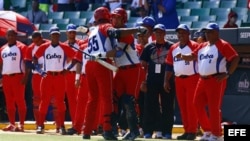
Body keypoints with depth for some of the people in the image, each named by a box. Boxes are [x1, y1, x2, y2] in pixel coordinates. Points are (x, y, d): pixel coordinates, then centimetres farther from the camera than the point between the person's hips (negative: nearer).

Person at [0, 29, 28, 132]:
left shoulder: (21, 47, -2)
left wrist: (25, 76, -15)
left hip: (18, 76, -6)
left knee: (20, 100, -7)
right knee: (9, 101, 7)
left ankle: (21, 125, -7)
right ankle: (12, 124, 11)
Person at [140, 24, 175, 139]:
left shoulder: (171, 47, 3)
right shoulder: (149, 47, 8)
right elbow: (143, 65, 7)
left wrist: (172, 80, -1)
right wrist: (143, 81, 0)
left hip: (167, 81, -1)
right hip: (152, 81, 1)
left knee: (167, 107, 2)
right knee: (150, 106, 1)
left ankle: (167, 131, 7)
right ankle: (148, 131, 4)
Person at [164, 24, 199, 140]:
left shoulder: (194, 46, -6)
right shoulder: (173, 48, 12)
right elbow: (169, 65, 16)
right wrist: (166, 81, 11)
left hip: (192, 79, -6)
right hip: (178, 80, 6)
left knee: (191, 105, -7)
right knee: (182, 106, 7)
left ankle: (192, 131, -4)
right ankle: (186, 131, 13)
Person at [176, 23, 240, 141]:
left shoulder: (223, 45, -7)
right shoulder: (203, 46, 16)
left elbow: (235, 58, -13)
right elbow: (192, 56, 21)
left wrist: (227, 74, -18)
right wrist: (182, 56, 0)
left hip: (216, 81, -8)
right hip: (202, 80, 8)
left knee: (214, 108, -8)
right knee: (198, 105, 8)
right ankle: (208, 131, 19)